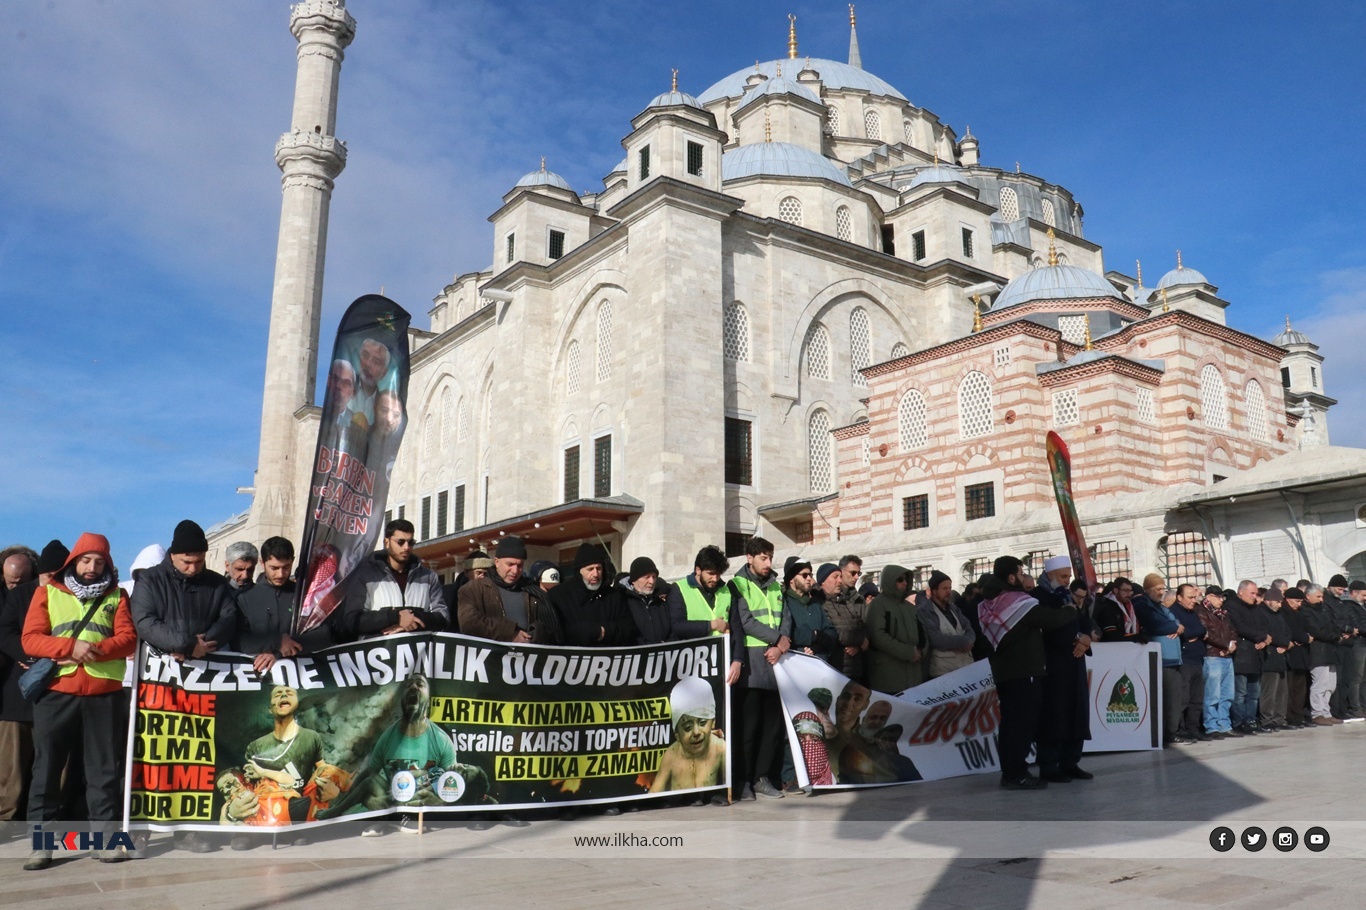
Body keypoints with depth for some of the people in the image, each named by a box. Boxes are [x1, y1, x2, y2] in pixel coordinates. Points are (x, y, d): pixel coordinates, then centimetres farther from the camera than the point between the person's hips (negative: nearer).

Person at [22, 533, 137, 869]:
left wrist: (94, 650, -17)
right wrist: (70, 647, -17)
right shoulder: (48, 592, 11)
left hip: (105, 693, 0)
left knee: (105, 768, 2)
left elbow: (128, 638, 0)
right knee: (47, 766, 1)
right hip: (56, 692, 0)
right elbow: (31, 638, 0)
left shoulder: (117, 596, 12)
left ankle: (107, 836, 8)